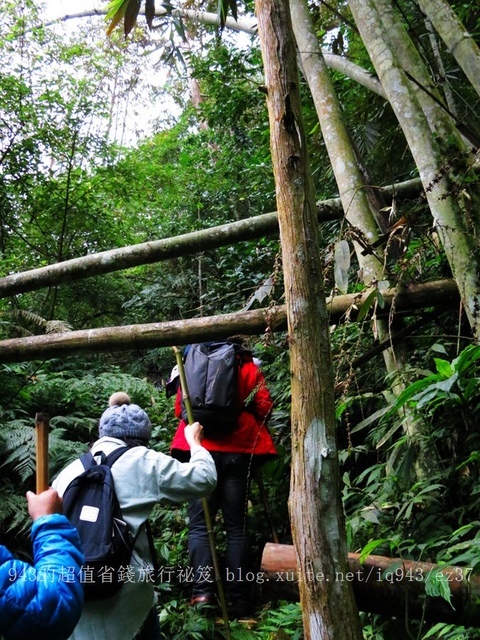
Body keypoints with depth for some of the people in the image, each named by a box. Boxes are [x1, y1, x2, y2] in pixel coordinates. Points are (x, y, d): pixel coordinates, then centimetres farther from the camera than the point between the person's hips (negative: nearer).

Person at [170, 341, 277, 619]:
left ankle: (203, 590, -9)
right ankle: (240, 599, 6)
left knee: (199, 524, 5)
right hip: (238, 451, 0)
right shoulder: (246, 365, 5)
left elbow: (180, 409, 12)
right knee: (237, 527, 5)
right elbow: (264, 408, 1)